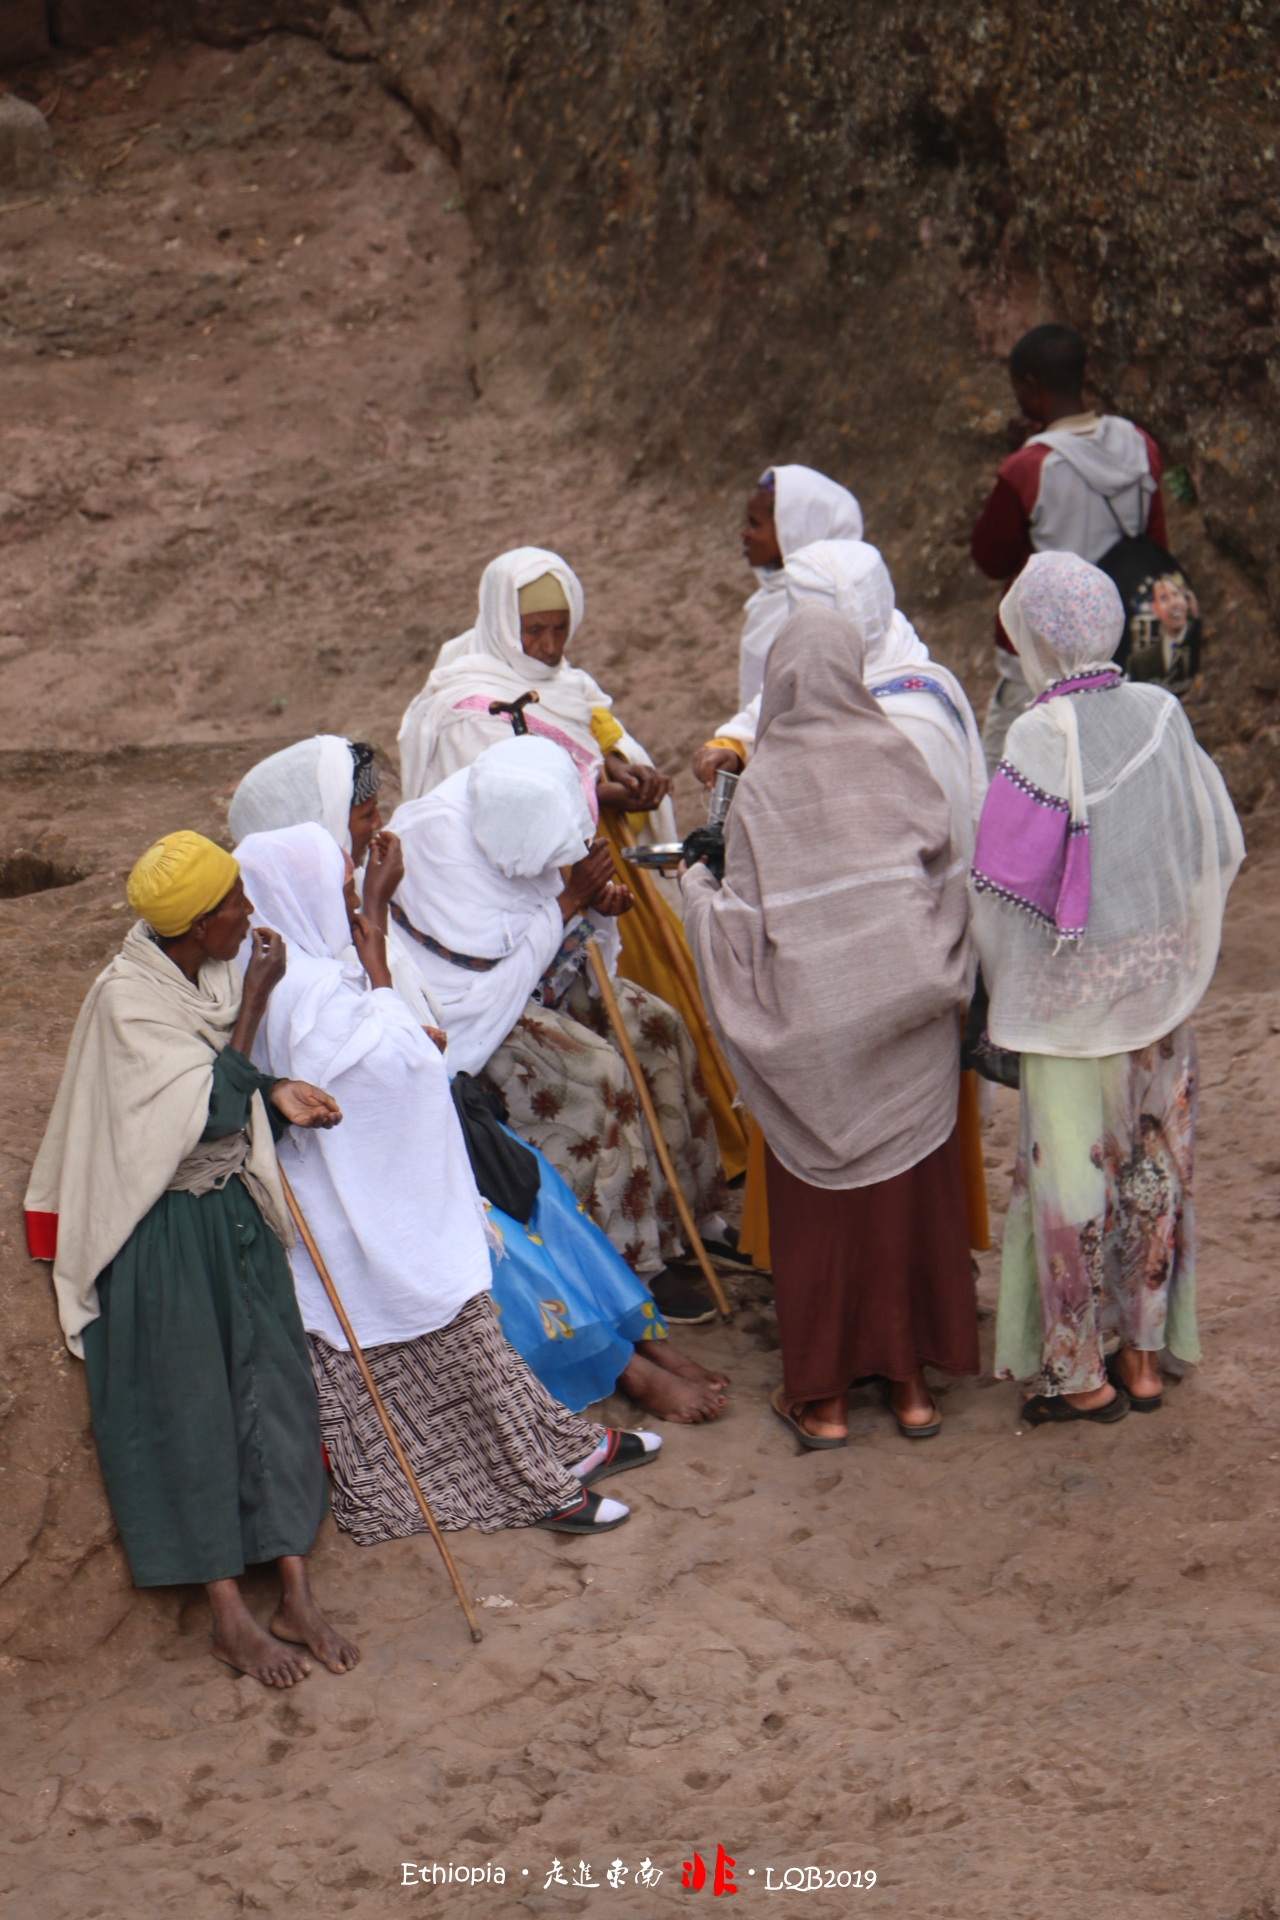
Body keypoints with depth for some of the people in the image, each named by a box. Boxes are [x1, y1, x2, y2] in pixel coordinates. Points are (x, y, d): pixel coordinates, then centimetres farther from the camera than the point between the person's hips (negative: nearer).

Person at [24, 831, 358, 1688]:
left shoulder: (216, 973, 1)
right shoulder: (126, 997, -21)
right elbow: (210, 1108, -23)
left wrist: (275, 1094, -8)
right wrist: (255, 1002, -19)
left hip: (237, 1213, 7)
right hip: (164, 1230, -7)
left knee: (273, 1388, 6)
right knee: (189, 1413, 0)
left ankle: (297, 1598, 13)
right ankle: (231, 1616, 9)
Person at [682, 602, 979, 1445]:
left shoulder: (763, 788, -12)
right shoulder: (898, 760, -5)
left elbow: (749, 925, -10)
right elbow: (947, 880, -2)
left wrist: (697, 891, 9)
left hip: (813, 1028, -2)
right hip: (907, 1023, 2)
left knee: (821, 1208, 9)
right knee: (909, 1194, 14)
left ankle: (824, 1398, 16)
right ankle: (910, 1382, 22)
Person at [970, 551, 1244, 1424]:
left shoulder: (1042, 738, -19)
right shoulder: (1164, 717, -4)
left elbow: (1004, 885, -16)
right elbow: (1221, 846, 4)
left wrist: (1005, 986, 0)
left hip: (1071, 991, -5)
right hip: (1162, 987, 5)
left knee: (1072, 1169, 6)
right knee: (1153, 1161, 15)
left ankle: (1081, 1374, 15)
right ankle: (1144, 1354, 25)